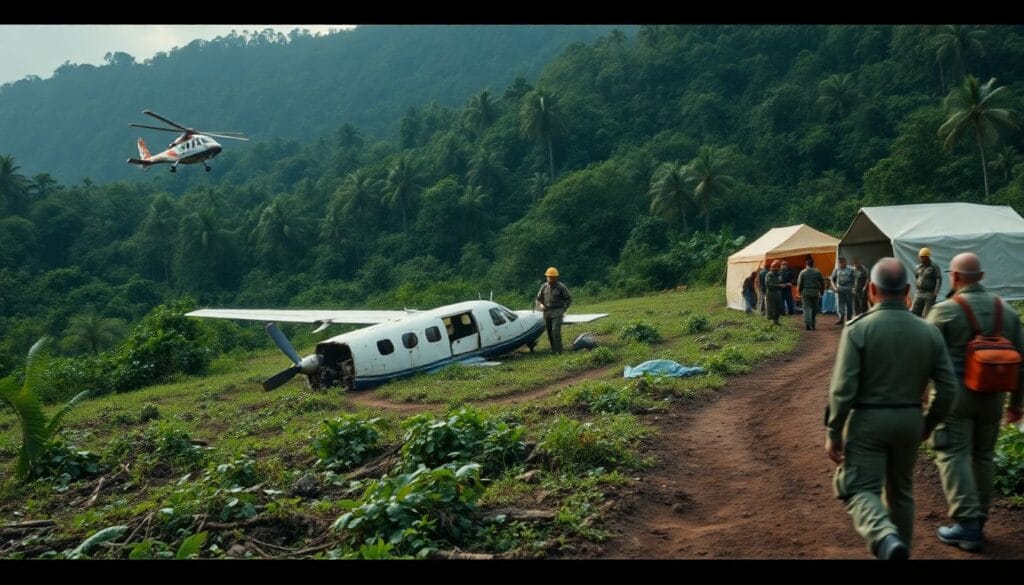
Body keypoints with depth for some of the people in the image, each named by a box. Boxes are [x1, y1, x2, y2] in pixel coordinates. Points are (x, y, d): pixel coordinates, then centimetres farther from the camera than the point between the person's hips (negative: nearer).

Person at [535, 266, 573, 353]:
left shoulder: (561, 287, -3)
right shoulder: (544, 286, 8)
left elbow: (569, 299, 5)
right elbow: (538, 299, 16)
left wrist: (563, 309, -1)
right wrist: (540, 305, -5)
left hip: (557, 312, -5)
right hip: (547, 312, 5)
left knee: (555, 330, -15)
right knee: (549, 332, 8)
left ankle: (558, 350, -13)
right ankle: (553, 348, 19)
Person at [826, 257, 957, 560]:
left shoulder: (858, 328, -13)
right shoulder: (928, 331, 0)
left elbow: (843, 388, -16)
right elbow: (947, 388, 2)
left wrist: (833, 432, -7)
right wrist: (928, 424, 17)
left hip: (869, 420, -4)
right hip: (910, 420, 4)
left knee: (861, 489, 0)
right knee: (900, 490, 20)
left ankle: (887, 539, -26)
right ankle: (900, 547, 30)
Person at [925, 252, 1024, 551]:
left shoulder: (945, 310, -10)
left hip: (955, 393, -5)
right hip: (992, 395, 5)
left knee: (954, 455, -1)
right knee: (982, 456, 15)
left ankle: (967, 523, -7)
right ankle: (979, 519, 24)